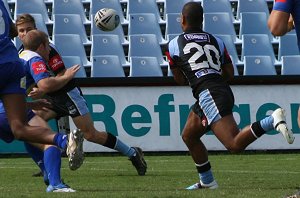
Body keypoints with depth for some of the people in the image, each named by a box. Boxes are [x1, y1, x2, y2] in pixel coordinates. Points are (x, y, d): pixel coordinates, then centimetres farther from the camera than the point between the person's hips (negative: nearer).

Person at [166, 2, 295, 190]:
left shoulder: (174, 45, 9)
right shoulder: (216, 41, 19)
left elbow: (180, 80, 18)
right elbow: (230, 73, 22)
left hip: (208, 95, -7)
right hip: (225, 92, 7)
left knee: (235, 145, -19)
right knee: (189, 136, 24)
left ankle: (272, 121, -35)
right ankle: (207, 181, 28)